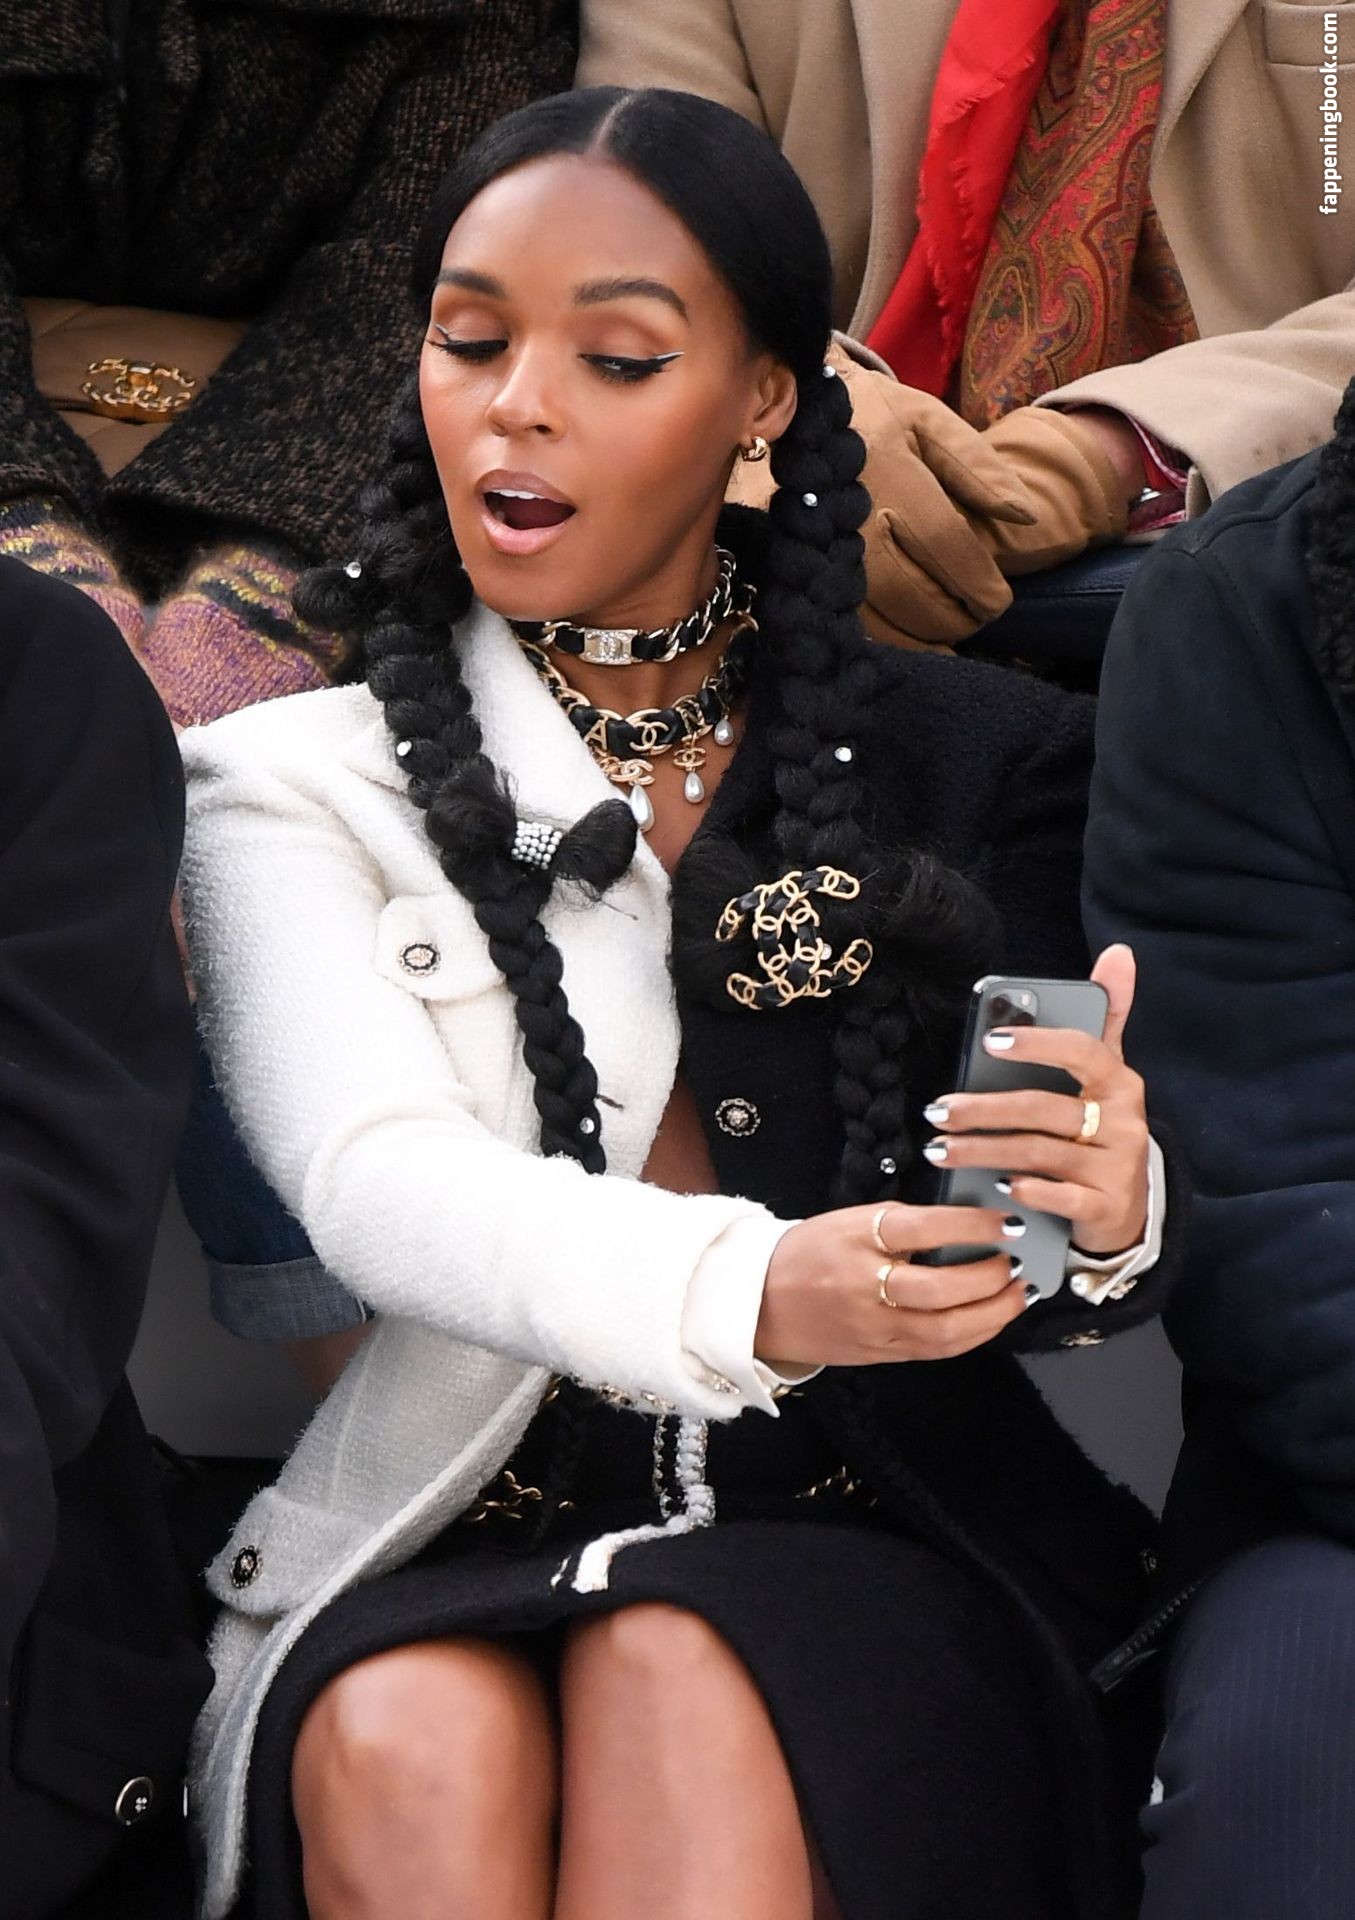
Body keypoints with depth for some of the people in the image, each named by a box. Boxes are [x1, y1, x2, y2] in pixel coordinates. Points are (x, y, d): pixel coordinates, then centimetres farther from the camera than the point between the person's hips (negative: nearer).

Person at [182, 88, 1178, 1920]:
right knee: (413, 1741, -33)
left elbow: (1036, 1267, 5)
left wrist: (1109, 1220, -22)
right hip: (436, 1556, 0)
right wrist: (745, 1292, -31)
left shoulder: (977, 760, 9)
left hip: (861, 1539, 1)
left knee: (678, 1683, -32)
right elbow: (378, 1182, -11)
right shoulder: (297, 790, 7)